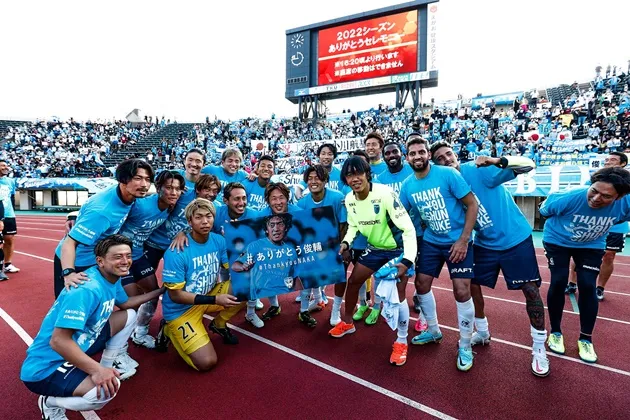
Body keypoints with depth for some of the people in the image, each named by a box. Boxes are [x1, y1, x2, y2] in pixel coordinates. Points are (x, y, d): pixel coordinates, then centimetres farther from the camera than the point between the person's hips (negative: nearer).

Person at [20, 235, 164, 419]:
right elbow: (58, 341, -33)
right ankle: (51, 402, -2)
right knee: (107, 389, -32)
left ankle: (107, 365, 21)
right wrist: (96, 370, -33)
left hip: (77, 346, 9)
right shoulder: (86, 289, -30)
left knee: (129, 315, 9)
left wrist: (160, 291, 16)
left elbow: (125, 303, 20)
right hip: (46, 368, -9)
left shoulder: (112, 279, -1)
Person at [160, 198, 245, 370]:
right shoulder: (176, 252, -26)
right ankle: (170, 329, 12)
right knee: (207, 362, -14)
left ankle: (219, 324, 10)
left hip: (210, 295, 5)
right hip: (181, 309, -5)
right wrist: (215, 300, -27)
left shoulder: (218, 240, -9)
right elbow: (175, 295, -21)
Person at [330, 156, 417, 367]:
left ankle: (401, 342, 13)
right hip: (374, 247, 6)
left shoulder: (385, 194, -31)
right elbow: (353, 226, 6)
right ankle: (347, 323, 34)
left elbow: (408, 228, -31)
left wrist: (407, 261, -41)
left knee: (397, 295, -11)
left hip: (398, 249, -6)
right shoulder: (349, 199, -11)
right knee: (352, 281, 10)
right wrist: (346, 242, -13)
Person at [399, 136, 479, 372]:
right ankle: (433, 331, 34)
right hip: (431, 242, 5)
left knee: (462, 291, -8)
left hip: (457, 241, -5)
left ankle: (465, 346, 15)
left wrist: (463, 240, -17)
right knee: (421, 284, 9)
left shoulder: (447, 174, -16)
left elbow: (472, 205, -14)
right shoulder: (407, 186, -3)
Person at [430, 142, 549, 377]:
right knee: (471, 285, 7)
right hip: (485, 243, 5)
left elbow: (528, 165, -23)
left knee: (531, 290, 0)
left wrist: (499, 161, -41)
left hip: (515, 238, -4)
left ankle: (539, 348, 20)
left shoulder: (479, 169, -18)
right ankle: (482, 332, 31)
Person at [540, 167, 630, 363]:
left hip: (592, 246, 3)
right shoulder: (571, 197, -34)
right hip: (557, 241, -2)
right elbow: (544, 209, -14)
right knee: (558, 282, -7)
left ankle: (586, 339, 14)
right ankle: (555, 332, 12)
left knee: (588, 286, -4)